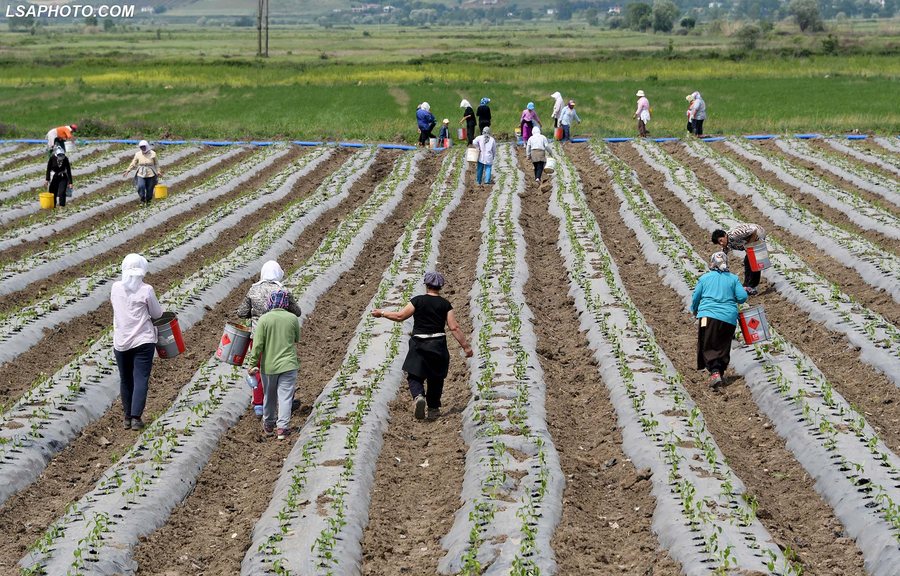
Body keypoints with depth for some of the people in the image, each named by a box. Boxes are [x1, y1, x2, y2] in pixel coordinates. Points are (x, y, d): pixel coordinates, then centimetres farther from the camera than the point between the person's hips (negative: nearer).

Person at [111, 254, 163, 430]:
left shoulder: (115, 287, 0)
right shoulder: (146, 290, -10)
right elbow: (157, 313, -1)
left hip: (120, 341, 3)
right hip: (143, 340, -3)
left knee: (125, 379, 14)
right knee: (141, 379, -1)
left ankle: (127, 417, 21)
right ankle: (136, 417, -10)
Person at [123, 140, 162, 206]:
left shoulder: (153, 154, -2)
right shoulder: (138, 154, 1)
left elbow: (156, 164, 8)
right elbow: (133, 163, 9)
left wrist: (158, 171, 3)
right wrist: (128, 170, 3)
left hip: (150, 174, 0)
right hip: (141, 174, 0)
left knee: (149, 189, 4)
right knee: (140, 186, -21)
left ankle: (148, 201, 24)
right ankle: (142, 199, -2)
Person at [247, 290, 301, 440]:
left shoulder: (264, 319, -10)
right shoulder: (292, 318, -6)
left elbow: (258, 344, -11)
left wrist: (253, 364, -3)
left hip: (269, 365, 0)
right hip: (288, 364, 0)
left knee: (269, 395, 17)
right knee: (285, 396, 1)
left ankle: (268, 424, 31)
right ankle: (282, 427, -7)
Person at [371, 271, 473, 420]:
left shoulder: (418, 301, -4)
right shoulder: (445, 304, 0)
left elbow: (400, 316, -3)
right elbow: (454, 328, -4)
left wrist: (382, 313, 11)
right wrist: (466, 346, 2)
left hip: (419, 345, -2)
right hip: (438, 345, 2)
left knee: (414, 376, 6)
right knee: (436, 378, 17)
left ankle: (418, 396, -24)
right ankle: (433, 409, 19)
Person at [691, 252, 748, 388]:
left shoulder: (704, 278, 8)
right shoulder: (733, 279, 10)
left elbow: (695, 298, 12)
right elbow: (742, 297, 3)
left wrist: (694, 310, 32)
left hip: (708, 316, -2)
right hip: (729, 319, 2)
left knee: (707, 347, 1)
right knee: (723, 347, 15)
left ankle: (714, 372, -18)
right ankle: (720, 370, 12)